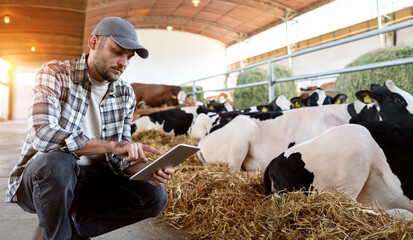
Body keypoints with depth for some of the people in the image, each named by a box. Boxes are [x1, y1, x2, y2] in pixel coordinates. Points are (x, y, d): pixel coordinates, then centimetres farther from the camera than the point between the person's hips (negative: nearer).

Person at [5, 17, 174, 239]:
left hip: (87, 179, 5)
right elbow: (42, 135, -31)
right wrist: (111, 145, -33)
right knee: (57, 161, -37)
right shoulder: (55, 73, -14)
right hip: (40, 175, -4)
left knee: (155, 195, -11)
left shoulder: (125, 95, -1)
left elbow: (120, 157, 0)